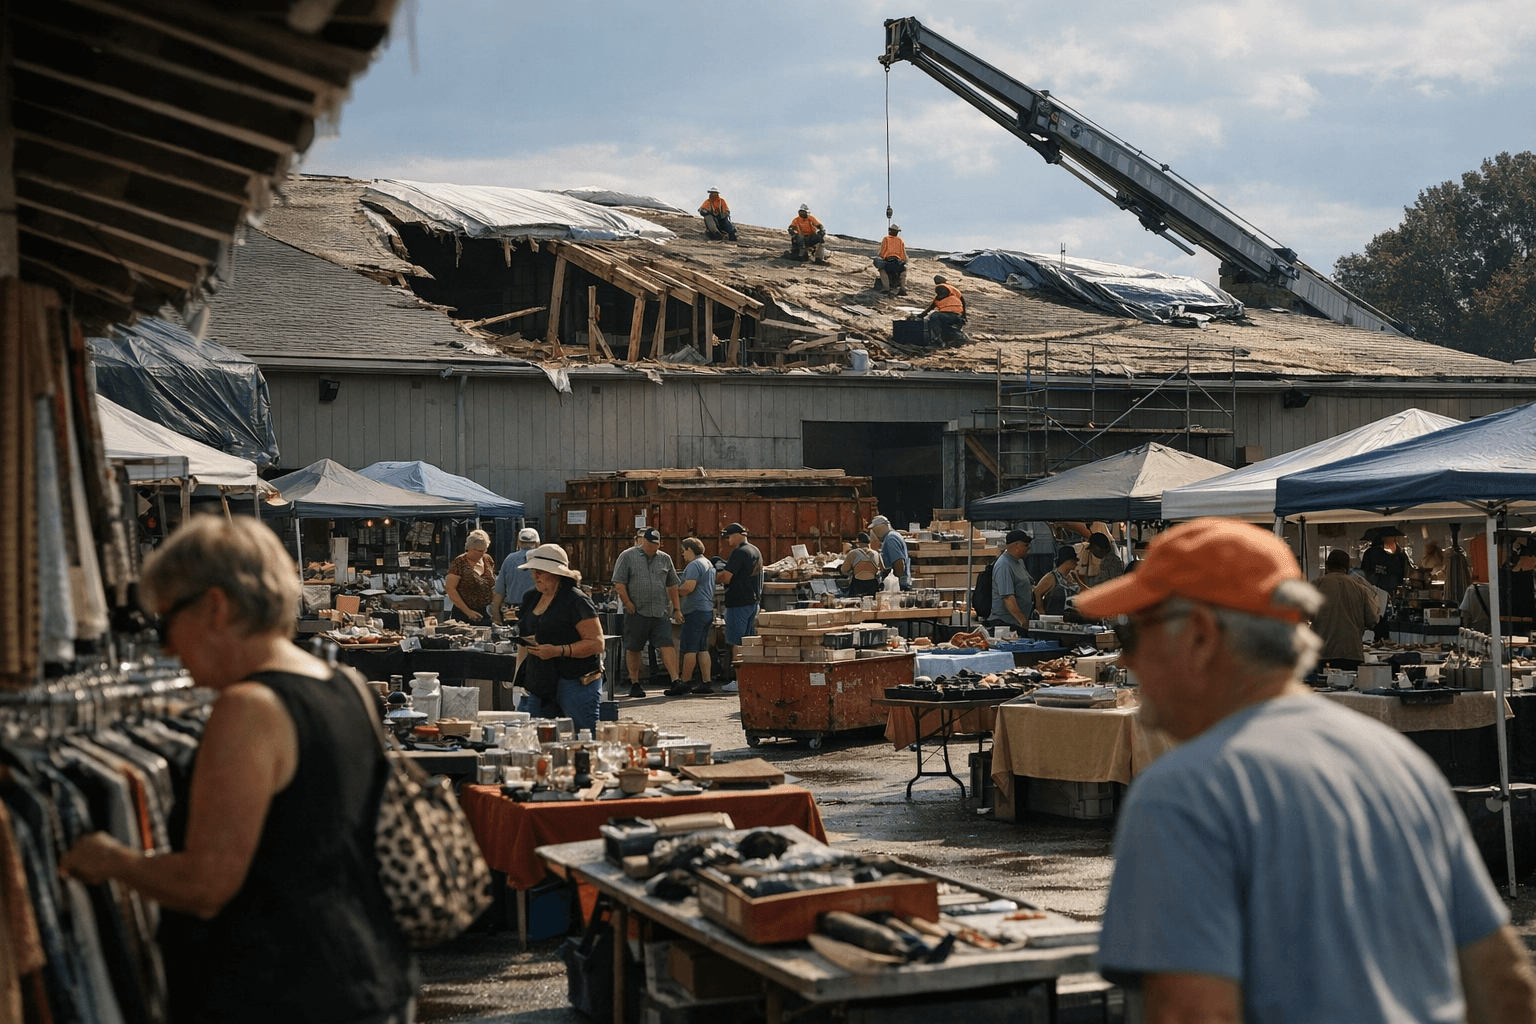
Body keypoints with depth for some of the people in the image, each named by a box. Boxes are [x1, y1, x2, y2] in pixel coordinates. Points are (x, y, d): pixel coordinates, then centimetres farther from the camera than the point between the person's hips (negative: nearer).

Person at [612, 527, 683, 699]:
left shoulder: (665, 559, 14)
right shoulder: (627, 557, 1)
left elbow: (672, 586, 18)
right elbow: (619, 584, -3)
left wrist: (677, 609, 13)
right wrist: (628, 604, -10)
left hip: (660, 612, 2)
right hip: (636, 612, -2)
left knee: (667, 645, -9)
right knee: (633, 649, 5)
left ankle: (675, 681, -14)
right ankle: (634, 684, 17)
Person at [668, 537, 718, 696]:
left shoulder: (694, 565, -13)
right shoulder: (709, 565, 19)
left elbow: (688, 587, -22)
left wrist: (675, 592, -5)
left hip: (695, 611, -10)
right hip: (708, 610, 10)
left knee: (690, 648, -8)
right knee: (702, 648, 10)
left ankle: (684, 682, -7)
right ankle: (705, 682, 8)